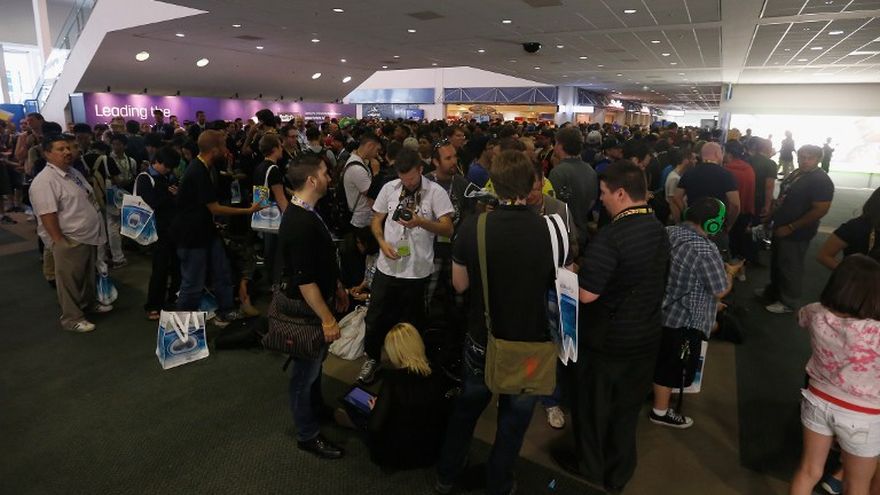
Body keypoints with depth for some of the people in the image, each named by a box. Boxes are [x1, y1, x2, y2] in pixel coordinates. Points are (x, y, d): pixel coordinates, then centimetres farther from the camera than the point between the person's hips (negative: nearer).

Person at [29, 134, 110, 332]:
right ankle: (72, 318, 18)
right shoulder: (44, 181, -20)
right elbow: (47, 216, -23)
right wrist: (60, 242, -22)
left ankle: (89, 303, 41)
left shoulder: (74, 173, 9)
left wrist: (94, 229, 19)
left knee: (88, 275, 23)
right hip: (69, 241, -8)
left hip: (89, 236, 9)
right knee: (70, 281, 6)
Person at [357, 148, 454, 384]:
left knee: (411, 322, 14)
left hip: (417, 270, -2)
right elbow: (376, 220, 11)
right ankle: (372, 358, 34)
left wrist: (421, 222, -26)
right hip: (387, 266, 3)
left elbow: (448, 229, -11)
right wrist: (382, 242, -8)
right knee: (375, 317, 11)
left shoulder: (436, 192, -8)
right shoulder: (389, 188, 3)